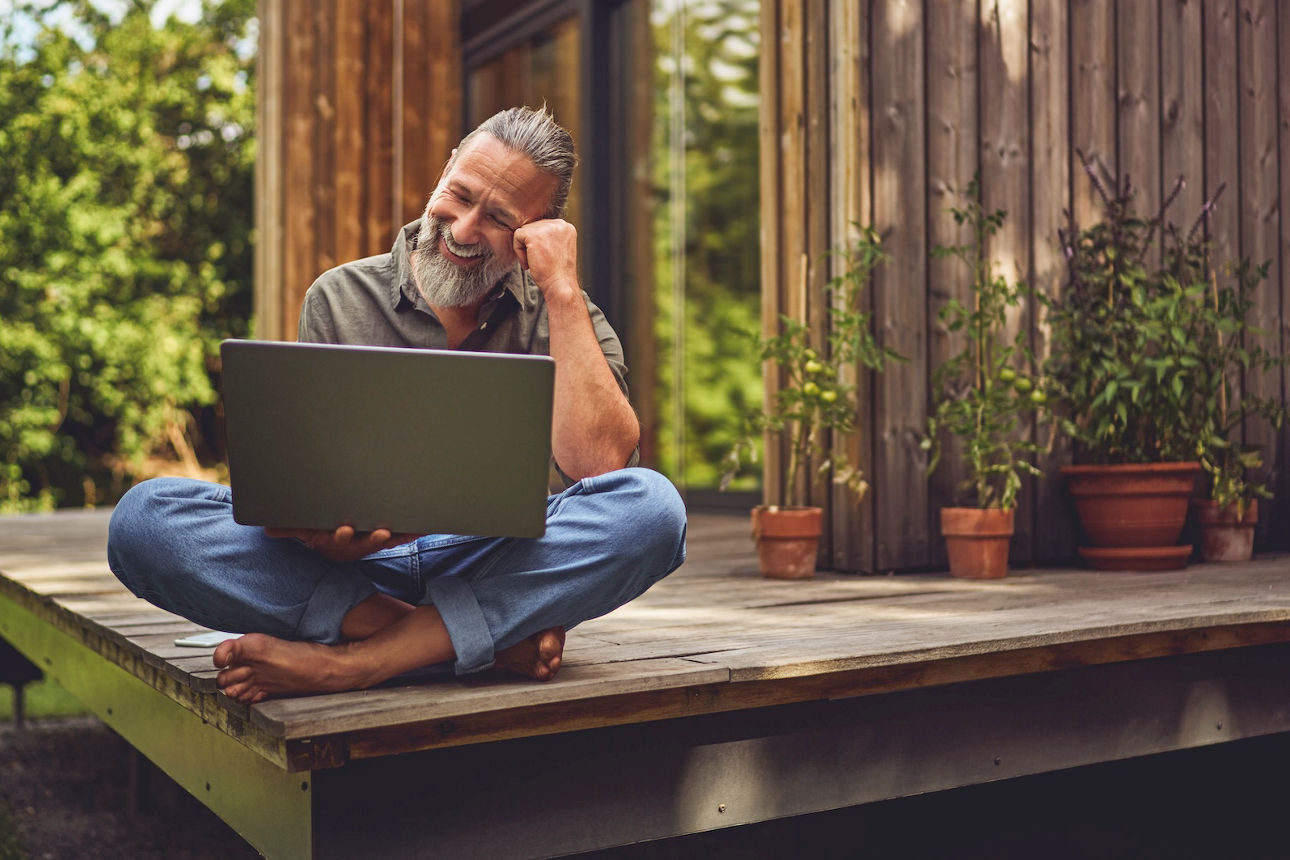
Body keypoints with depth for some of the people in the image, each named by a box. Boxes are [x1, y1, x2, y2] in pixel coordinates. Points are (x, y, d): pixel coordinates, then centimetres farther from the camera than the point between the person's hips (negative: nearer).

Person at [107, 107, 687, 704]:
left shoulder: (563, 319, 6)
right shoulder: (339, 299, 8)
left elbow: (599, 464, -13)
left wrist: (563, 291, -10)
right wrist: (322, 527, -24)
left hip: (497, 563, -1)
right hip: (354, 563, 1)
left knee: (652, 506, -30)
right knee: (144, 515, -21)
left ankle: (353, 661, -30)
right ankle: (490, 638, -28)